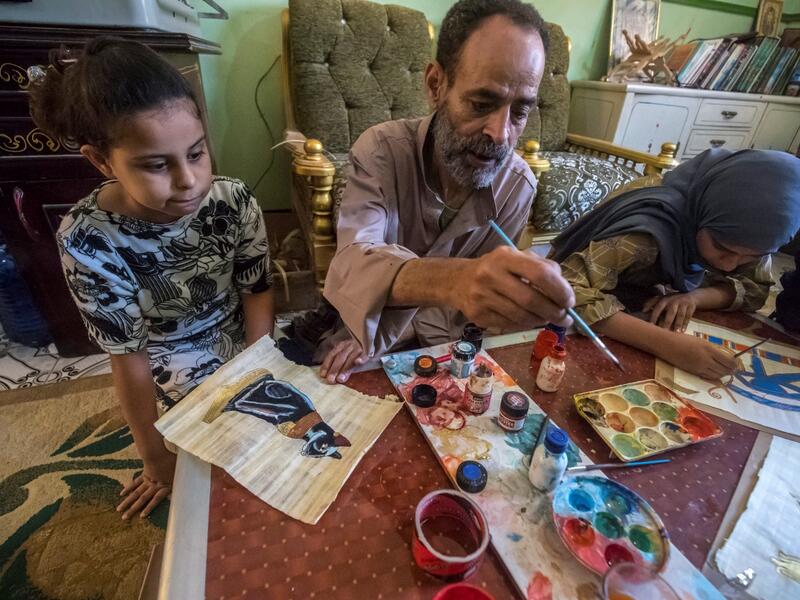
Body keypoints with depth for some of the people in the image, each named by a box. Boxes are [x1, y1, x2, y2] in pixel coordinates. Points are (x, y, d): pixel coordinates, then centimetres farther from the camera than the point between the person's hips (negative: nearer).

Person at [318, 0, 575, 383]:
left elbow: (473, 295, -9)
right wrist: (449, 279, -53)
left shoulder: (519, 184, -13)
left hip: (438, 345, 3)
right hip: (363, 325, -2)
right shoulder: (380, 150, -18)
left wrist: (382, 335, -22)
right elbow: (355, 263, -33)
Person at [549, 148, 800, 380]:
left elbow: (756, 287, -7)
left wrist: (694, 297, -28)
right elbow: (566, 290, -47)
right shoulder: (651, 230, -37)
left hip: (647, 310, 6)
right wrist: (666, 343, -52)